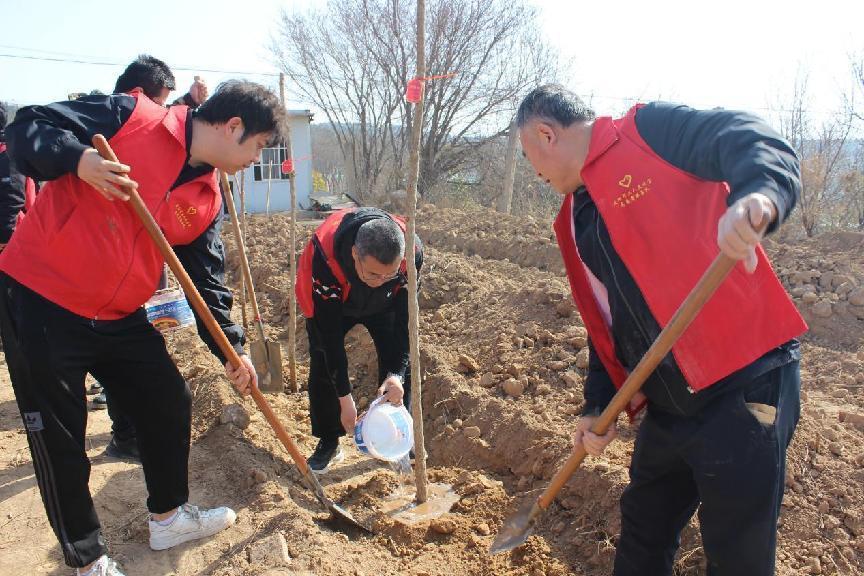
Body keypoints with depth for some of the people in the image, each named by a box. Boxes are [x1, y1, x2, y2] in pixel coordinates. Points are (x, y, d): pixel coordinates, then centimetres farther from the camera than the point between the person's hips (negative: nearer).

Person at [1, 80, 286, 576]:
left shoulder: (208, 199, 4)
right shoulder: (131, 116, -12)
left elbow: (207, 279, 8)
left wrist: (232, 349, 6)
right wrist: (77, 158, -32)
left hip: (119, 317, 7)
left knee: (170, 403, 11)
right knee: (59, 437, 3)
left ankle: (170, 517, 34)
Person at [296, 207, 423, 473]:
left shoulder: (412, 253, -38)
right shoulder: (324, 257, -45)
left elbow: (405, 318, -25)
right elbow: (329, 333, -36)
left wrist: (397, 373, -33)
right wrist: (345, 397, -31)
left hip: (383, 304, 2)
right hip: (330, 302, -1)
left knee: (399, 365, -5)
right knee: (323, 365, -10)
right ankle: (328, 443, 10)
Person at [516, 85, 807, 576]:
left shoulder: (652, 130, -6)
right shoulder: (576, 221, 15)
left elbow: (760, 145, -21)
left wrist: (759, 194, -42)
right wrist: (599, 404, 10)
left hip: (743, 387, -8)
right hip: (668, 407, 8)